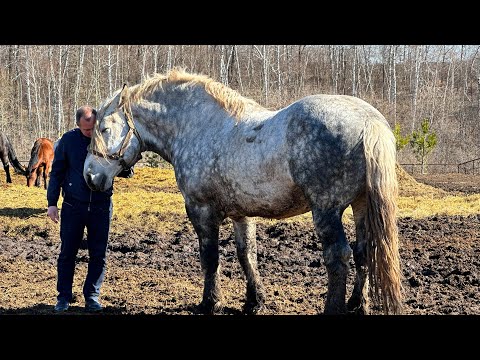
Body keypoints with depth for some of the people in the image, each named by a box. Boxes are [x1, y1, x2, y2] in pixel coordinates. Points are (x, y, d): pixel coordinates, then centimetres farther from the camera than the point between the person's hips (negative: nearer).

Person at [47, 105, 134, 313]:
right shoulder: (68, 140, -5)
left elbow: (127, 172, 3)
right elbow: (57, 172, 2)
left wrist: (124, 166, -22)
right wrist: (52, 202, -2)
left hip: (102, 206, 1)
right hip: (73, 206, 0)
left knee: (98, 254, 5)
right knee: (67, 252, 6)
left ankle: (92, 296, 17)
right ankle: (64, 297, 17)